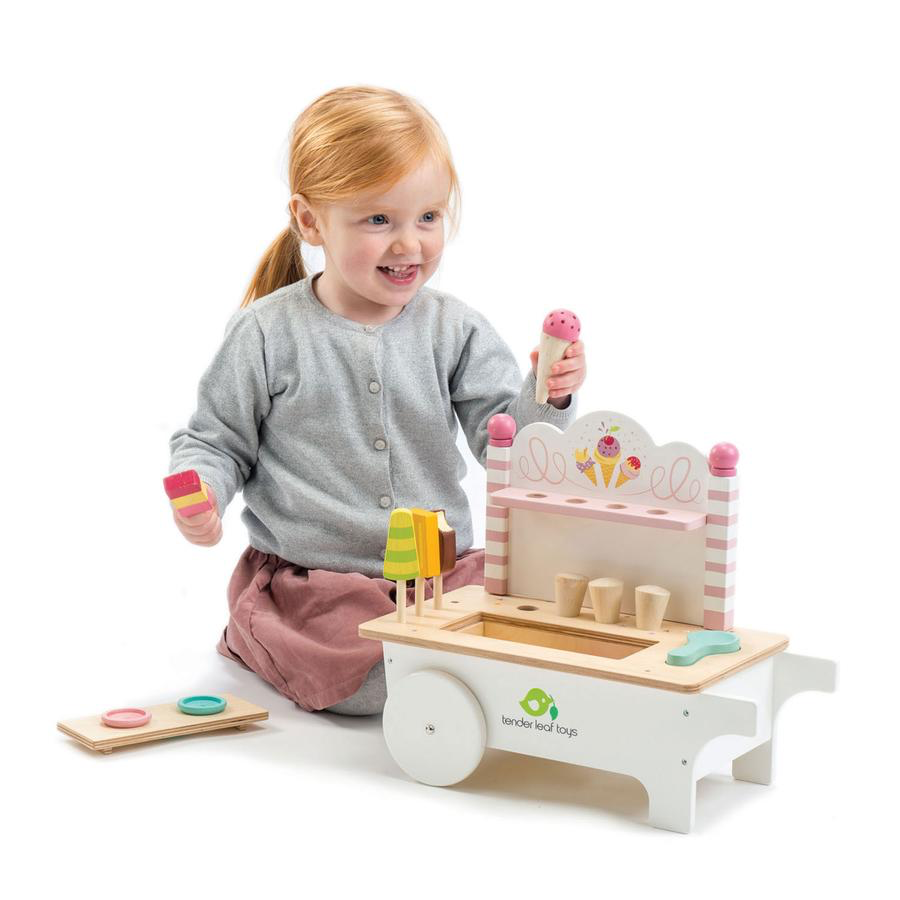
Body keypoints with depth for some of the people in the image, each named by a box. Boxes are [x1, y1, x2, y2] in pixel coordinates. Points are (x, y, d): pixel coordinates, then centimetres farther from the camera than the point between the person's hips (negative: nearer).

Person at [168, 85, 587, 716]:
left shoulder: (455, 330, 3)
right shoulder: (266, 334, -2)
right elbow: (216, 443, 5)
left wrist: (548, 398, -22)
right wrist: (197, 493, -16)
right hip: (308, 579, -2)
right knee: (369, 685, -25)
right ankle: (252, 637, 7)